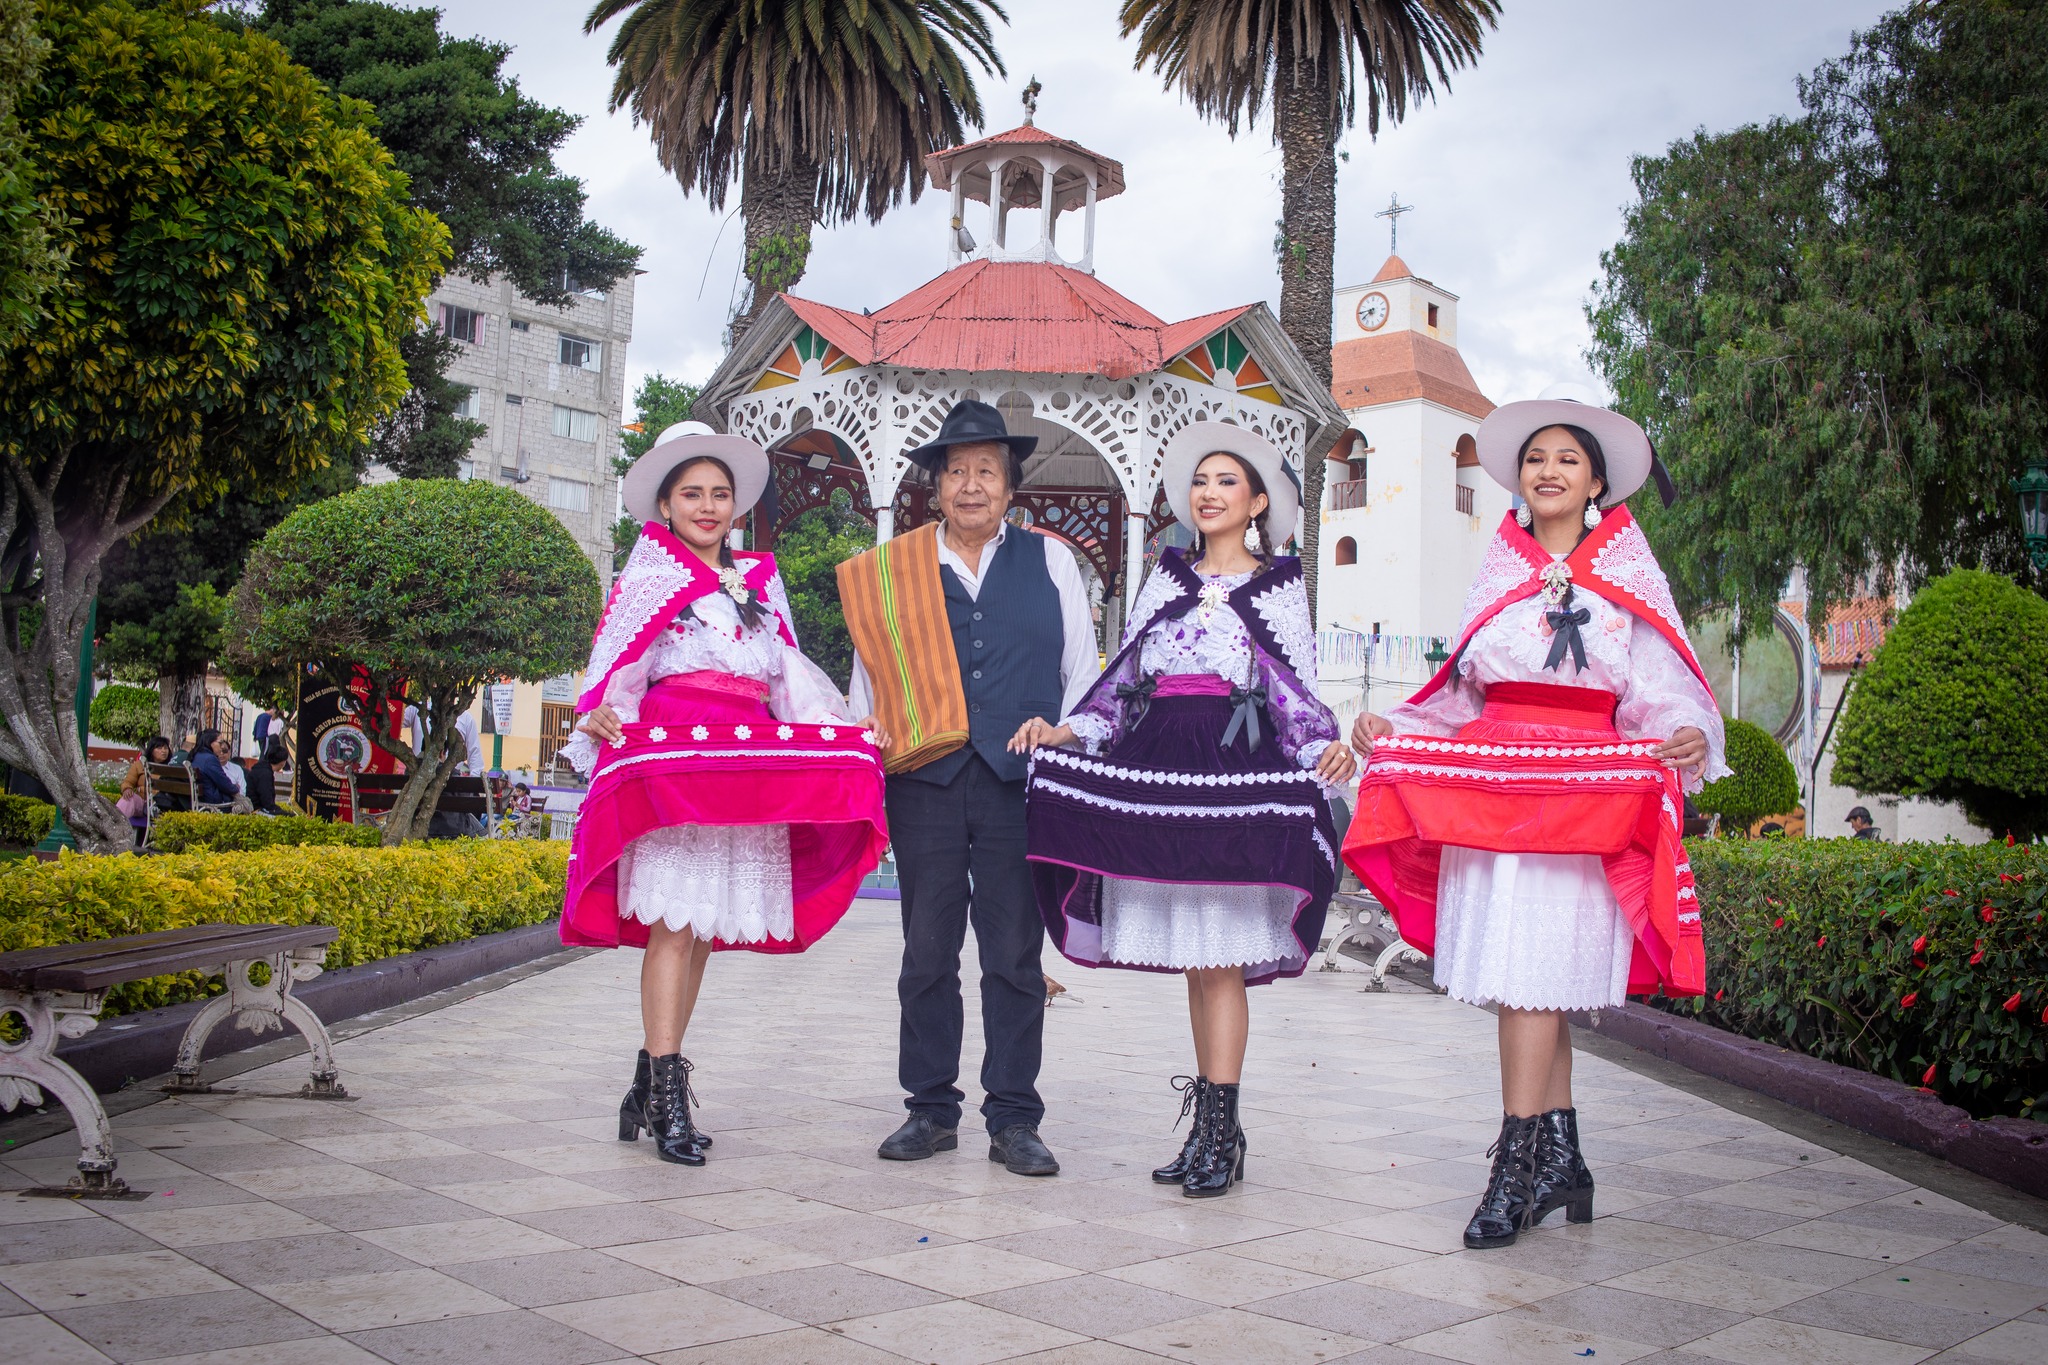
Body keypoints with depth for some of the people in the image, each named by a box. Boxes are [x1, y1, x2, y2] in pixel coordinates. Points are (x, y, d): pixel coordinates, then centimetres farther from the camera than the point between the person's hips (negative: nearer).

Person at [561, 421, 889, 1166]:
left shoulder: (758, 580, 22)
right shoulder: (646, 575, 10)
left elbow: (786, 672, 21)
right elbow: (613, 666, 2)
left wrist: (846, 727, 8)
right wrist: (599, 716, -17)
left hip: (749, 765, 4)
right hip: (670, 755, -4)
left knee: (704, 928, 4)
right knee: (673, 921, -12)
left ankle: (650, 1087, 13)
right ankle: (668, 1093, -10)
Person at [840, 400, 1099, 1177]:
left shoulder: (1050, 561, 12)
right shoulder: (893, 570, 11)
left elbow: (1082, 672, 11)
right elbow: (870, 676, 14)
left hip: (1021, 783, 0)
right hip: (926, 783, 1)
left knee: (1015, 957, 3)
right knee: (928, 953, 6)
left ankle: (1013, 1121, 12)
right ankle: (931, 1110, 18)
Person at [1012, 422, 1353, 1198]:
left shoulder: (1278, 586, 10)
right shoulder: (1165, 580, 19)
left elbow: (1298, 694, 4)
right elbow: (1123, 679, 17)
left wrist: (1328, 750, -14)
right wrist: (1062, 732, 6)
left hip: (1237, 775, -4)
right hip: (1158, 771, 4)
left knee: (1220, 957, -8)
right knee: (1192, 958, 6)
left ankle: (1218, 1133, -3)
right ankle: (1211, 1126, 14)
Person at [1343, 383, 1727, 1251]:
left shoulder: (1631, 582, 10)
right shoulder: (1495, 577, 18)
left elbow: (1659, 694, 3)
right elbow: (1461, 695, 19)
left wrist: (1690, 738, -18)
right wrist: (1387, 728, 5)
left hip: (1582, 801, -3)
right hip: (1484, 789, 3)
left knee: (1530, 972, -11)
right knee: (1534, 983, 4)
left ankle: (1514, 1171, -7)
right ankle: (1560, 1161, 14)